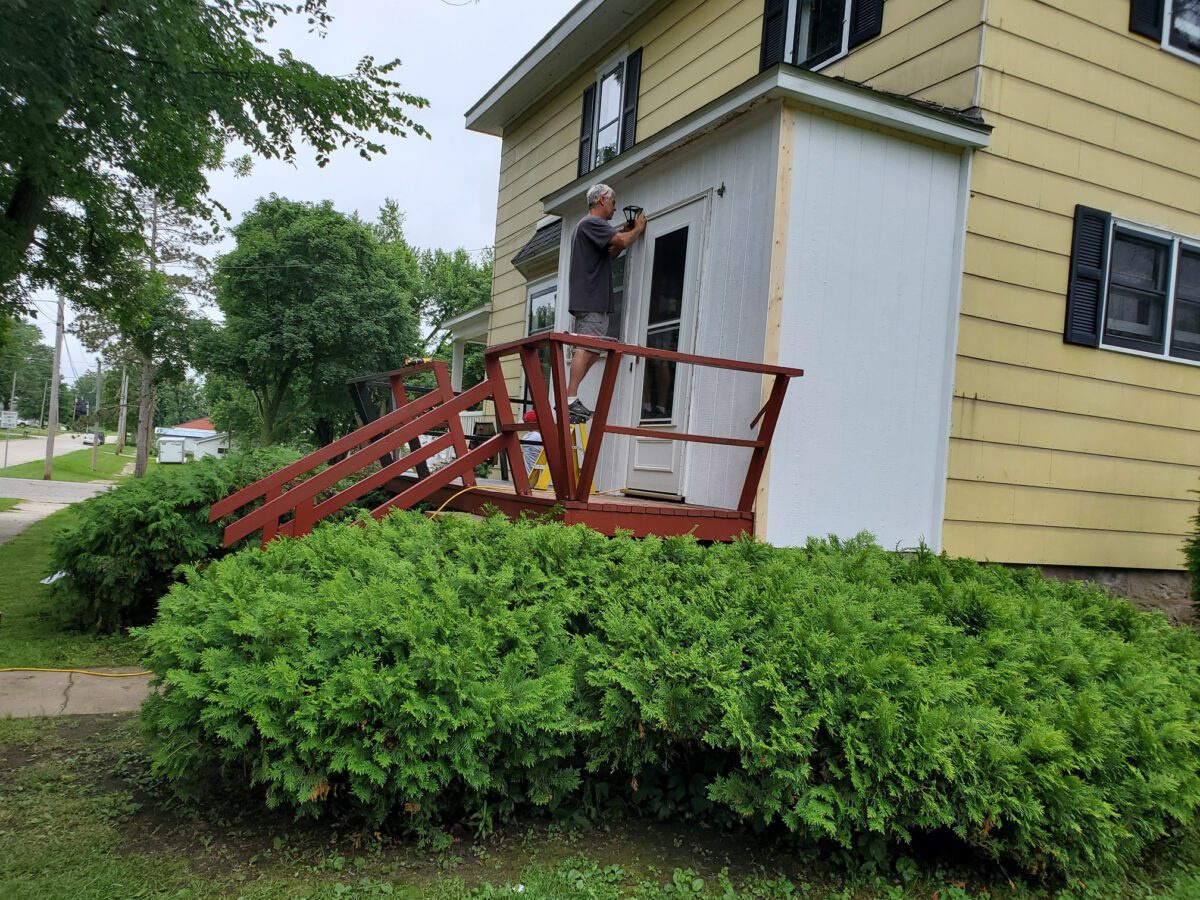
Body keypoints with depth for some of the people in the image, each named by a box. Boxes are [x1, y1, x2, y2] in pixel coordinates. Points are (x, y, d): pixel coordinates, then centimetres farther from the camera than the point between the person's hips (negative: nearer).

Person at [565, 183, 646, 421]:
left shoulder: (587, 225, 27)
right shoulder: (592, 223, -7)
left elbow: (610, 253, 31)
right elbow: (622, 241, -19)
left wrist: (626, 232, 21)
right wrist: (638, 229, 0)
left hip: (591, 300, 11)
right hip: (591, 299, -11)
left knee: (591, 351, 7)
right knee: (587, 349, -17)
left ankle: (569, 397, 4)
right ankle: (570, 399, -22)